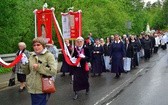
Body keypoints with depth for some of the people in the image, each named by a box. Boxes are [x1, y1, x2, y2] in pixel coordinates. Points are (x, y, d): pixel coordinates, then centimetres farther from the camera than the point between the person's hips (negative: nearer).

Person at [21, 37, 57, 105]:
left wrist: (38, 67, -17)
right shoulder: (31, 56, 9)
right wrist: (24, 64, -2)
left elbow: (53, 71, -19)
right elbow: (28, 72, 16)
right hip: (33, 88, 6)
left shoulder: (49, 55, -8)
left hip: (43, 89, -6)